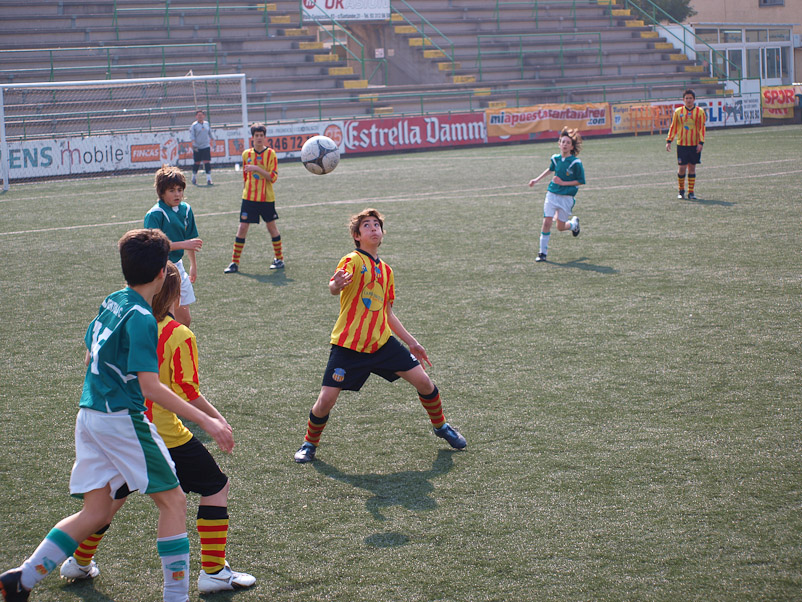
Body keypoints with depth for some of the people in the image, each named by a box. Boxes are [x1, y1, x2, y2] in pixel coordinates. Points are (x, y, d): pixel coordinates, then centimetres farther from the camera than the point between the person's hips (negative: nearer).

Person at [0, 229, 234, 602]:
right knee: (173, 501, 1)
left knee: (96, 512, 13)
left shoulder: (111, 303, 9)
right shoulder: (141, 318, -17)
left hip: (89, 415, 9)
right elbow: (150, 386, -23)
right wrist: (205, 421, -25)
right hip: (122, 419, -8)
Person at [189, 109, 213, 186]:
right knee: (196, 163, 5)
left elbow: (210, 134, 20)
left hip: (206, 146, 3)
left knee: (207, 163, -6)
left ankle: (209, 180, -8)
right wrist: (194, 145, -18)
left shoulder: (207, 124, 9)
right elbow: (192, 136, -8)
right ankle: (194, 178, 25)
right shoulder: (194, 125, -4)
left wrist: (211, 142, 20)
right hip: (197, 148, -3)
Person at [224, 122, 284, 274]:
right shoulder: (246, 154, 6)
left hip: (267, 198, -2)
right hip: (249, 197, 2)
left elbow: (273, 177, -12)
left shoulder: (270, 153, -4)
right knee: (242, 228, -3)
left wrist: (257, 169, -22)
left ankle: (279, 259, 24)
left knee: (272, 227, 9)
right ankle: (235, 262, 1)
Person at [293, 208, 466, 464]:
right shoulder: (353, 261, -9)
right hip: (348, 346, -5)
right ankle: (310, 443, 18)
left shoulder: (386, 270, 13)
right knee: (326, 400, -11)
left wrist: (411, 342, 21)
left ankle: (441, 426, 28)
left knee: (424, 382, 0)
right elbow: (333, 289, -31)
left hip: (382, 342, 5)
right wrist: (336, 285, -55)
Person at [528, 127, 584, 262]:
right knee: (547, 222, -11)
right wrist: (537, 180, 26)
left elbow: (580, 181, -8)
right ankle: (543, 252, -3)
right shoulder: (555, 158, 3)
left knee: (560, 227, 5)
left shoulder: (576, 163, -11)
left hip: (567, 198, -3)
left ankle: (574, 223, 42)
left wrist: (563, 183, -15)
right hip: (552, 194, 3)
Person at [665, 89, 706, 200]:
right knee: (682, 168, -4)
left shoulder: (699, 112, 2)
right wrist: (669, 141, 2)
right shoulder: (678, 112, 3)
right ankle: (681, 190, 14)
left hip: (695, 145, 0)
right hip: (682, 144, 0)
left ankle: (691, 192, 11)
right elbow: (673, 127, 9)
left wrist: (701, 142, -8)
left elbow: (701, 128, 1)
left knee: (692, 168, 4)